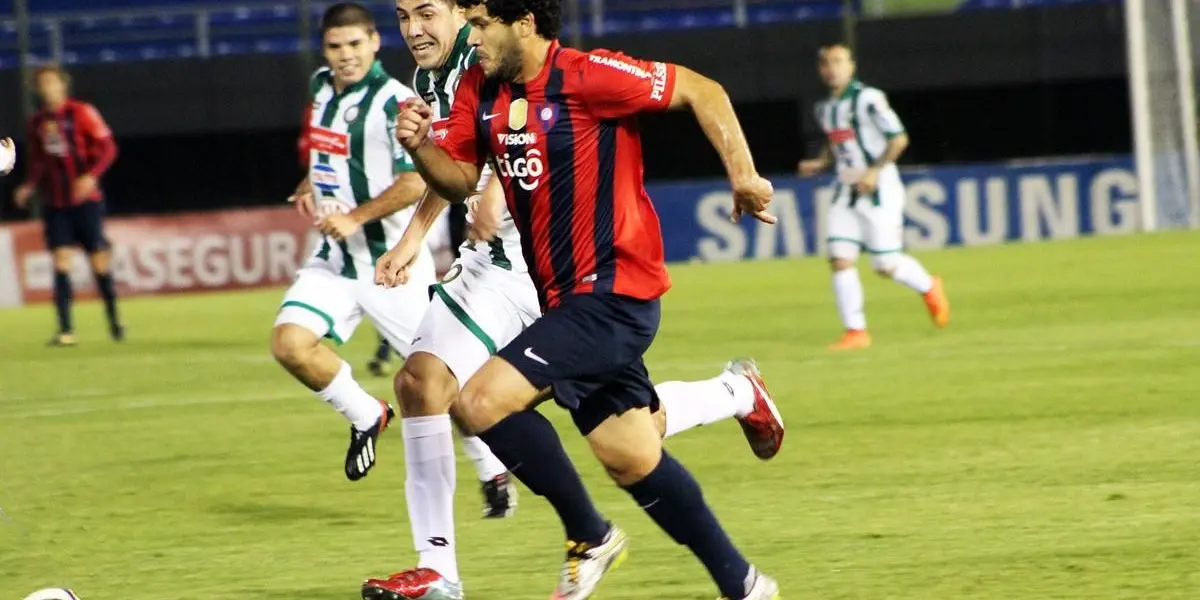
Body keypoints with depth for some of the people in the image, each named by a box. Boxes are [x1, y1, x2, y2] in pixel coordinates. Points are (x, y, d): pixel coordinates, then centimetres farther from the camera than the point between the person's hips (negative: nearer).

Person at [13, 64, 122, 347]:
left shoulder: (81, 113, -6)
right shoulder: (37, 122, 9)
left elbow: (107, 147, -8)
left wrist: (91, 176, -22)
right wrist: (29, 186, 3)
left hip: (85, 199, -3)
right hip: (54, 204, 3)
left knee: (98, 258, 2)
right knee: (61, 259, -7)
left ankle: (114, 321, 21)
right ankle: (65, 329, -10)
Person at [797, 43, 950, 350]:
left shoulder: (868, 99, -12)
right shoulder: (825, 108, 11)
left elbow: (899, 138, -12)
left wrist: (875, 171, -20)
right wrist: (820, 164, 6)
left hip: (879, 190, -6)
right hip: (846, 194, 6)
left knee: (886, 266, -4)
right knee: (840, 259, -8)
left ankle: (929, 288, 27)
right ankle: (856, 331, -2)